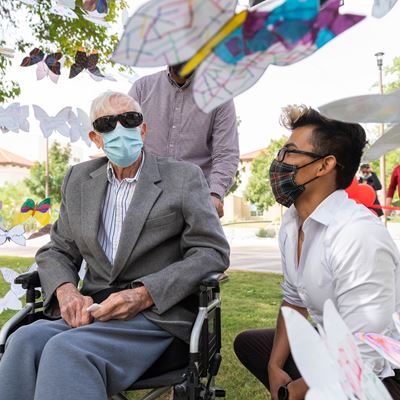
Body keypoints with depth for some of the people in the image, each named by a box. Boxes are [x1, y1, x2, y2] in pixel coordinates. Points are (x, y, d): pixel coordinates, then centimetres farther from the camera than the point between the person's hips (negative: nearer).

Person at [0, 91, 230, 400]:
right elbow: (57, 250, 18)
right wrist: (66, 291, -7)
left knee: (66, 349, -31)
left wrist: (143, 294, -16)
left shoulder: (184, 177, 2)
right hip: (93, 311, 4)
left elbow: (213, 251, -4)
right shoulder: (79, 180, 15)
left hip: (158, 314, -4)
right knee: (26, 341, -28)